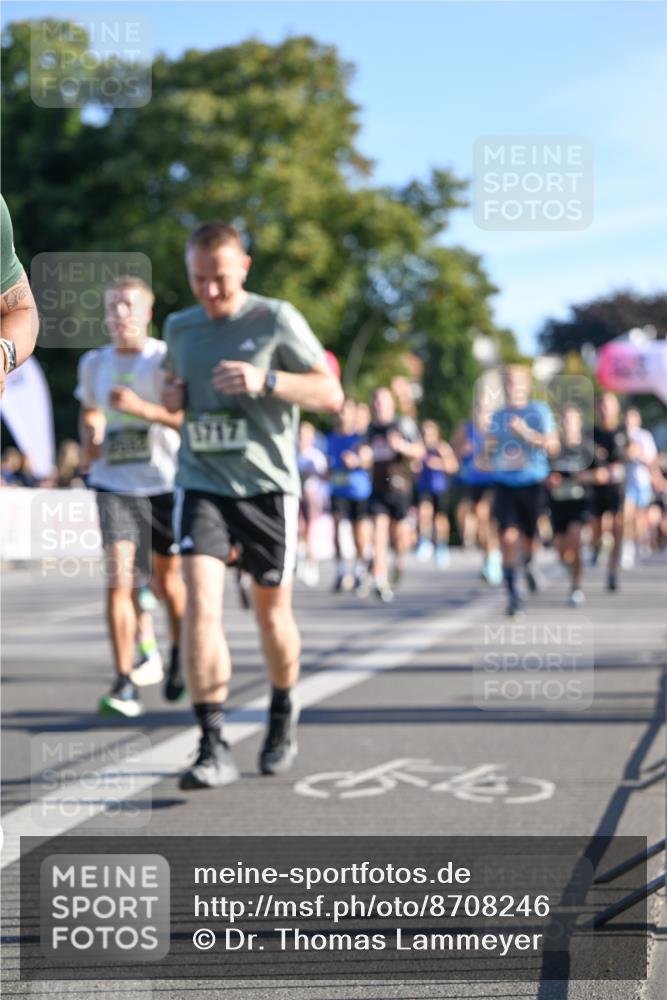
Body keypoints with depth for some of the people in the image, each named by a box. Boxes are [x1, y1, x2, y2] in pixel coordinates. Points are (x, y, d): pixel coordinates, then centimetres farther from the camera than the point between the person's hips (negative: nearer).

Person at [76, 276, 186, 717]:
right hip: (115, 485, 2)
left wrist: (143, 408, -24)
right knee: (118, 577, -14)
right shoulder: (93, 364, 8)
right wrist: (90, 440, 5)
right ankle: (125, 683, -12)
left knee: (168, 579, 12)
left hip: (165, 482, -2)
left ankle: (180, 655, 40)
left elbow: (190, 419, -12)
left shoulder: (167, 358, -5)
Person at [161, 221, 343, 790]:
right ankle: (213, 748, -15)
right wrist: (171, 396, 5)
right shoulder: (179, 328, 10)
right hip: (202, 483, 2)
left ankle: (283, 712, 38)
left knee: (272, 612, 9)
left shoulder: (276, 319, -4)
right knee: (201, 605, -16)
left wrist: (265, 381, -20)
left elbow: (331, 395, -5)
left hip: (267, 486, -2)